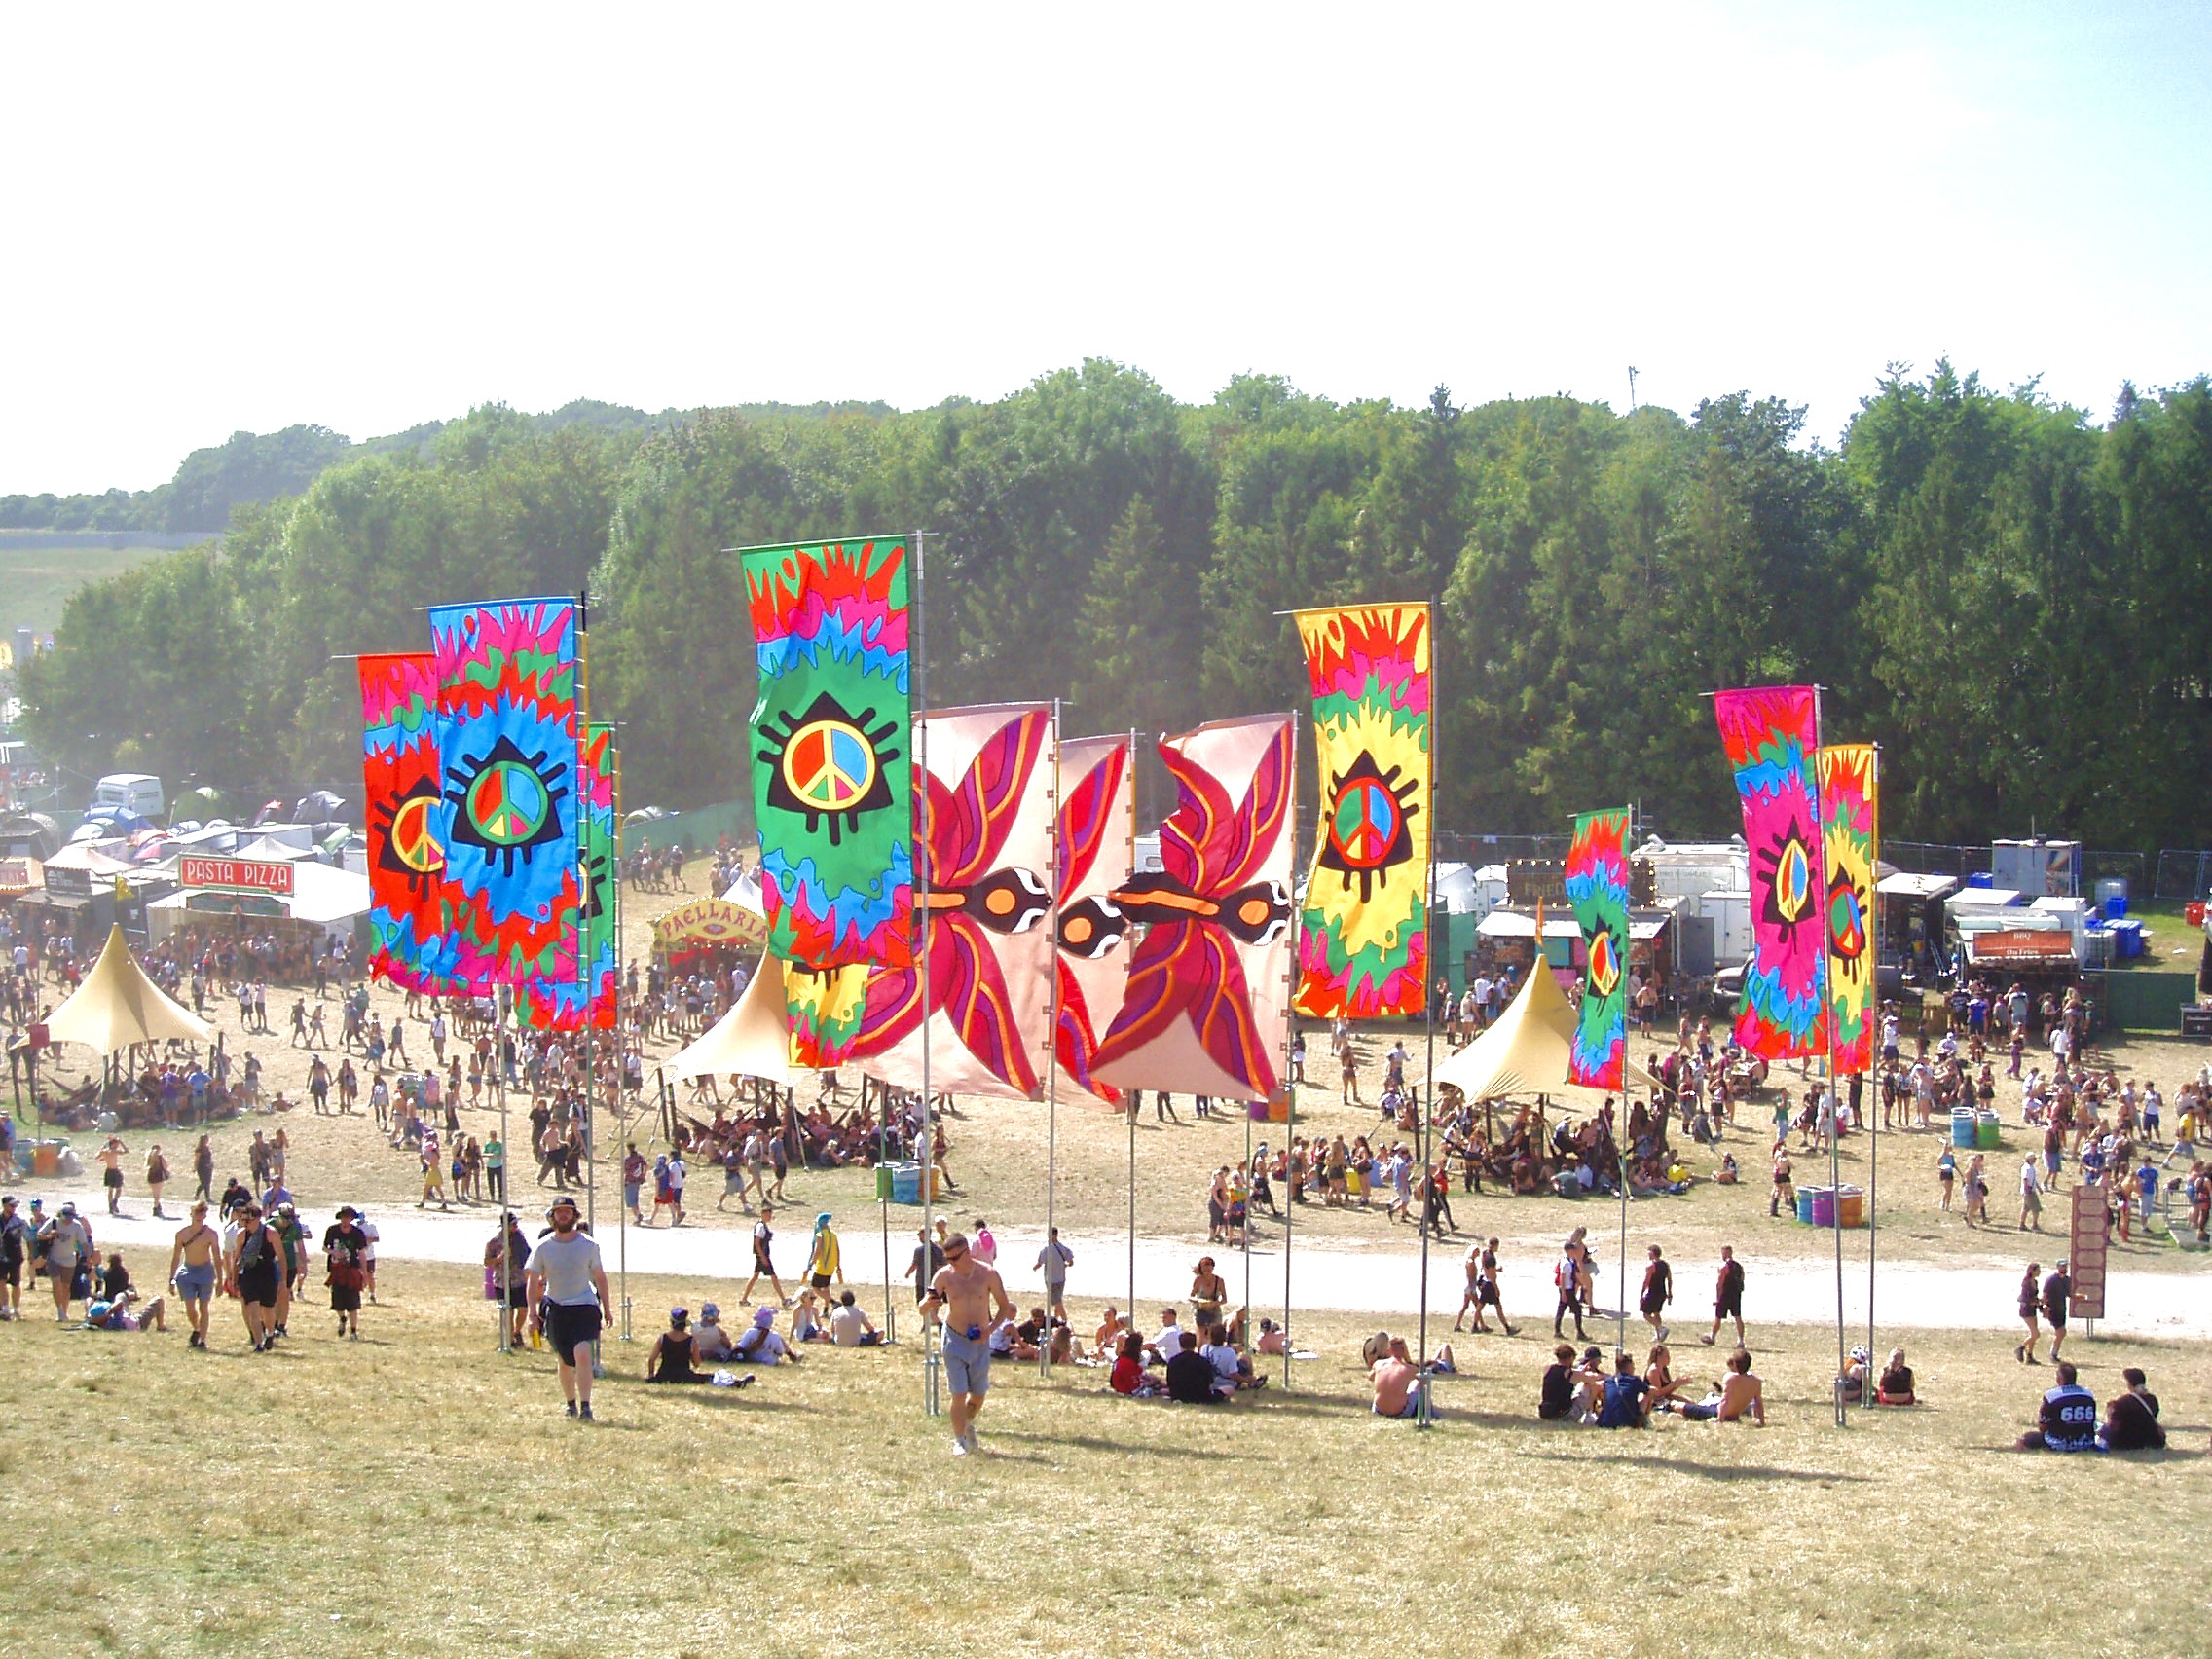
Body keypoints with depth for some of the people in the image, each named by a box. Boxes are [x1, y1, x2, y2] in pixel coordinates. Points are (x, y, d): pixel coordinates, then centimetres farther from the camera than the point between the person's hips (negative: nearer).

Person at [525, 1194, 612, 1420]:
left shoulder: (588, 1245, -1)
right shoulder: (543, 1247, 0)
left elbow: (599, 1278, 8)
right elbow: (533, 1282, 5)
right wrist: (533, 1314, -1)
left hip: (584, 1306, -2)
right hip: (556, 1308, 2)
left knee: (583, 1353, -18)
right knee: (565, 1360, 9)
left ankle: (585, 1406, -20)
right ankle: (571, 1404, 26)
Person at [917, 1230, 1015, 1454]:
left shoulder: (988, 1274, -9)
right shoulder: (944, 1276, -9)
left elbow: (1005, 1306, 2)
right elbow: (923, 1309, -5)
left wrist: (989, 1329, -13)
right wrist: (928, 1304, -29)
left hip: (981, 1342, 1)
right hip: (955, 1340, -1)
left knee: (979, 1394, 12)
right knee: (959, 1394, -10)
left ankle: (968, 1424, 41)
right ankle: (959, 1441, 2)